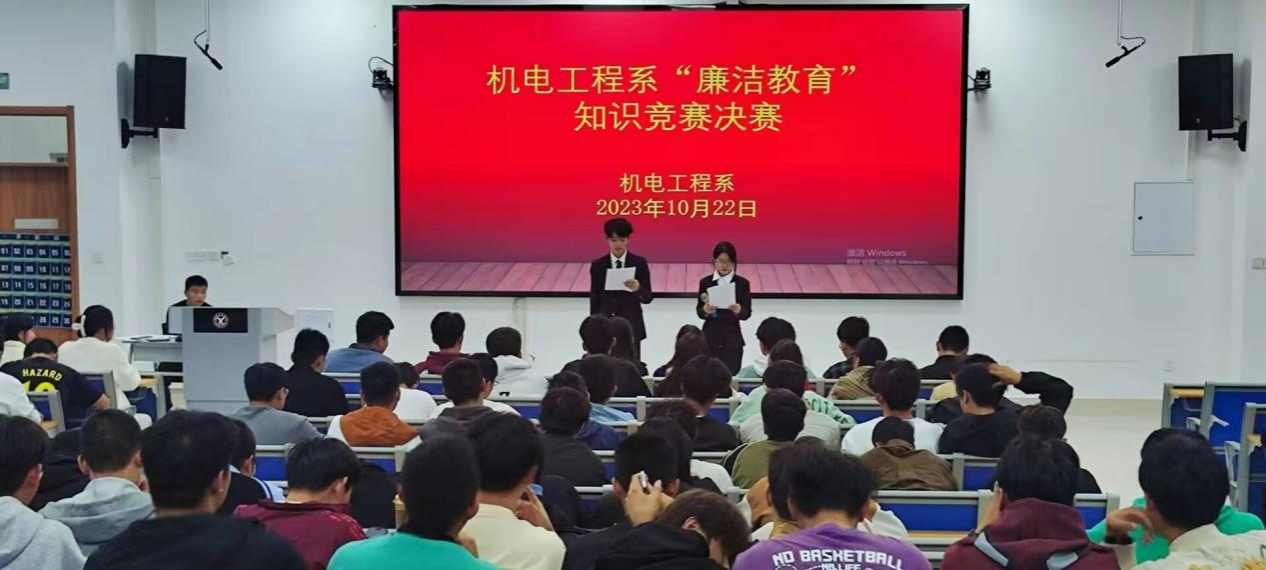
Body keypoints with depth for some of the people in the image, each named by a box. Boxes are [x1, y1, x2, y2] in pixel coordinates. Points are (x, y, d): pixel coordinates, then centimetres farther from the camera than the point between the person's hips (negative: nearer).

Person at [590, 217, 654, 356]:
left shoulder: (639, 263, -3)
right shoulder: (597, 265, 1)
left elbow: (648, 298, -5)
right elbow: (594, 300, 6)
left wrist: (638, 289, -26)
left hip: (631, 326, -1)